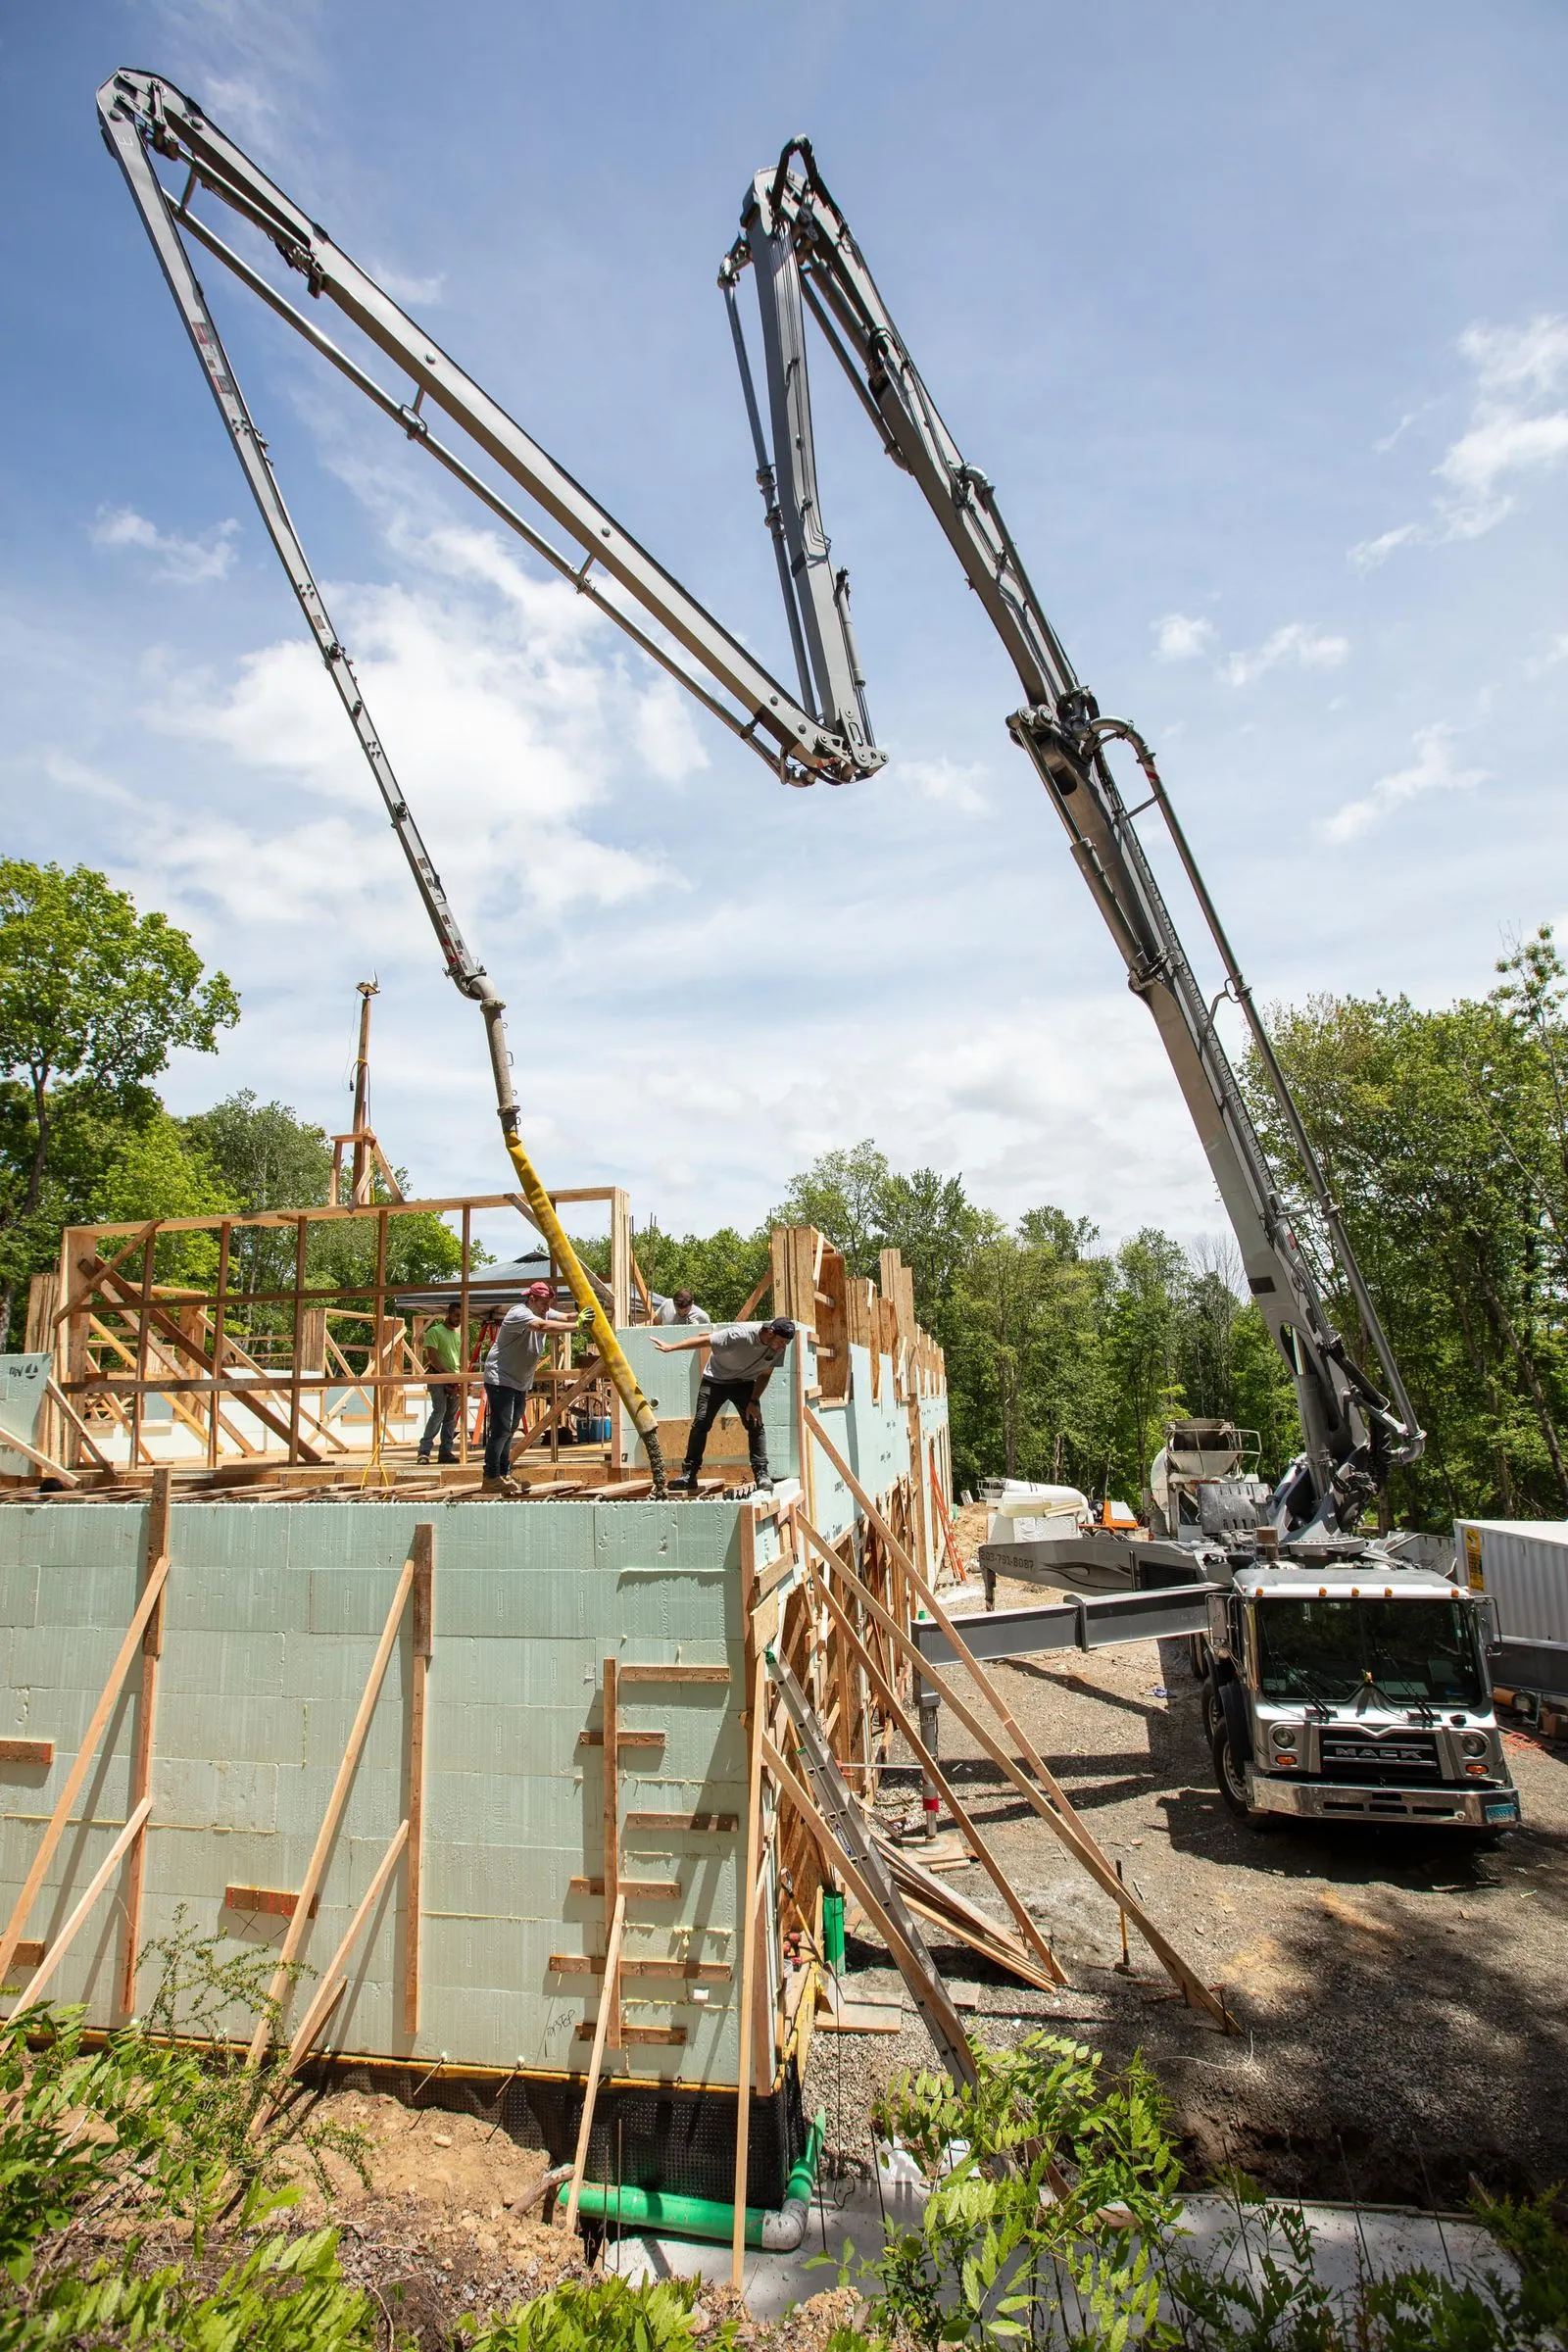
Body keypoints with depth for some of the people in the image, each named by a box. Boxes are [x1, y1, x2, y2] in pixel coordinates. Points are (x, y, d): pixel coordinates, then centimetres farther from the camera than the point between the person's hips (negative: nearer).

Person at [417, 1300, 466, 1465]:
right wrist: (445, 1373, -16)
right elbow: (432, 1356, -10)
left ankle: (446, 1451, 7)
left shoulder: (460, 1334, 19)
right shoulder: (435, 1331, -1)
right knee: (439, 1411, -19)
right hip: (438, 1378, -7)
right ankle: (424, 1450, -18)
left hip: (455, 1381, 7)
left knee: (451, 1416, 4)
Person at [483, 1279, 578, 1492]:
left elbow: (565, 1318, -3)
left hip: (521, 1383, 9)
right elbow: (543, 1326, -36)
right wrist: (577, 1326, -40)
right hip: (500, 1380, -9)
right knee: (500, 1429, -11)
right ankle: (491, 1480, -7)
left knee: (509, 1430, 12)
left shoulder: (543, 1313, 7)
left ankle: (503, 1476, 17)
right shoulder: (519, 1313, -21)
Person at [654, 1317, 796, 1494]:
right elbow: (703, 1340, -28)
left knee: (756, 1425, -11)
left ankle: (762, 1474, -6)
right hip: (715, 1380, -3)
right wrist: (671, 1347, -24)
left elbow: (765, 1375, -4)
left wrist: (754, 1402, -12)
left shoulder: (778, 1347, -19)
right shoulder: (741, 1335, -36)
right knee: (700, 1424, -9)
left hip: (744, 1383, 4)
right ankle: (688, 1476, -2)